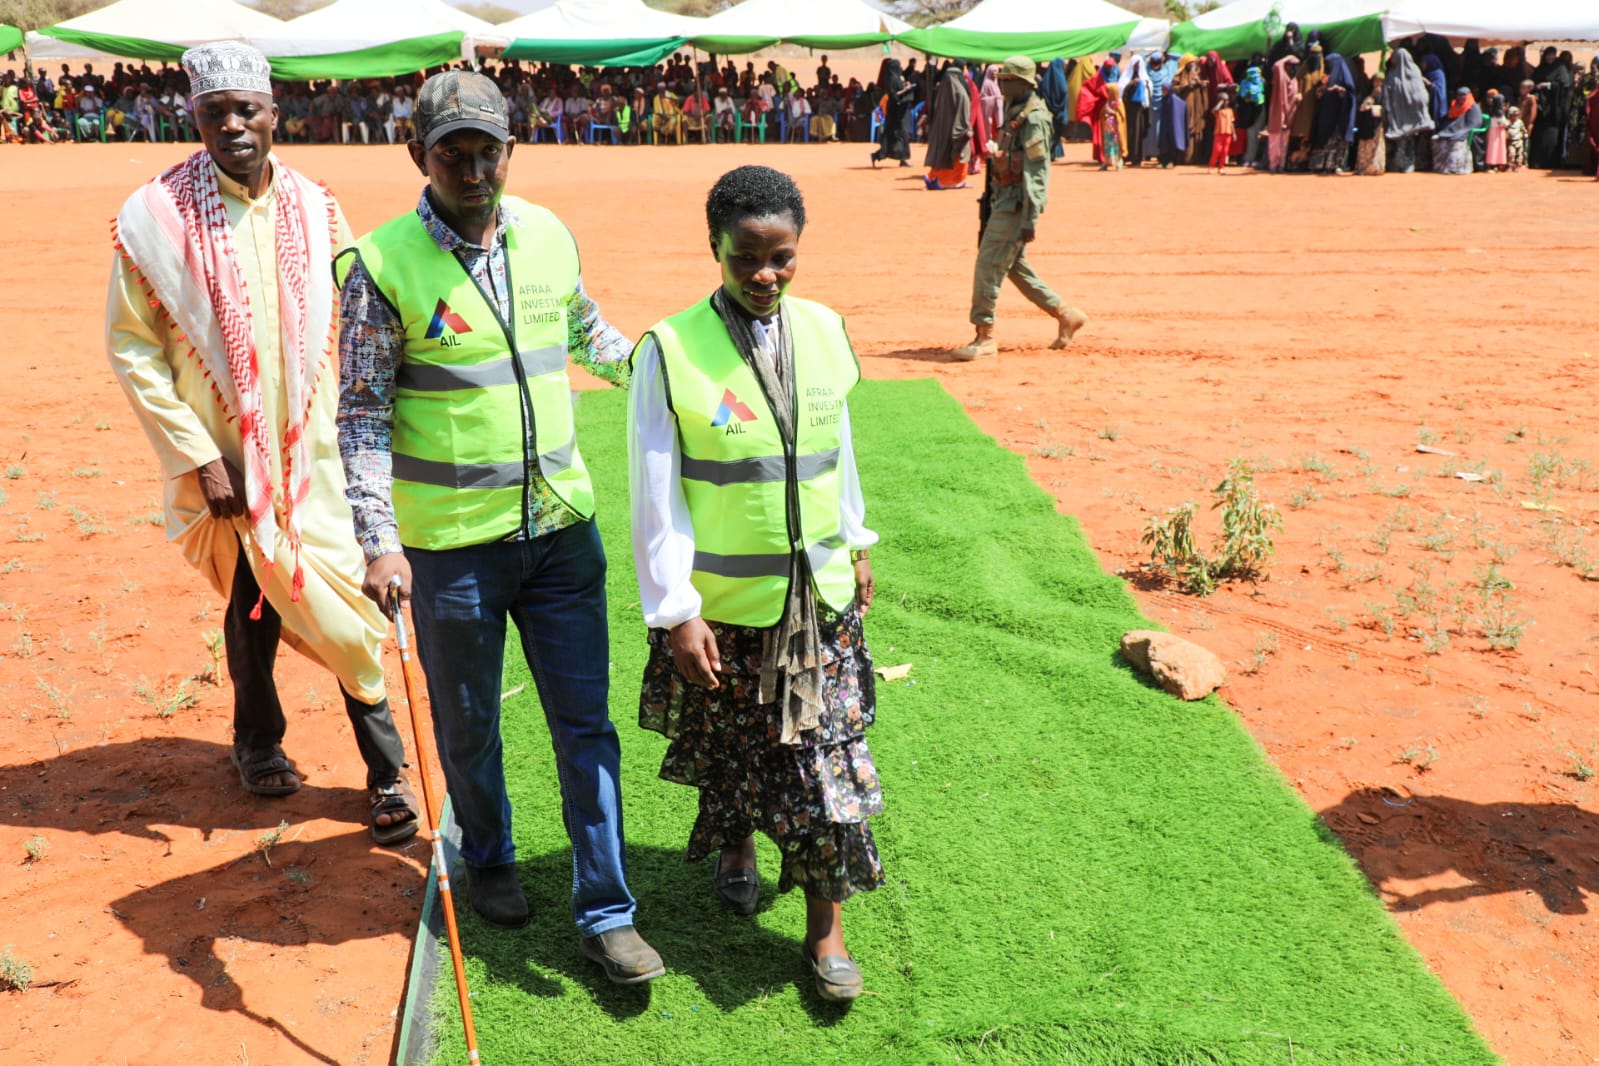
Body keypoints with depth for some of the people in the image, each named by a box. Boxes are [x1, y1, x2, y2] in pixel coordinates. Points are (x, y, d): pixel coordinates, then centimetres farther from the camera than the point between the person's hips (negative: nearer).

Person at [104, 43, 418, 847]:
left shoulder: (316, 210, 1)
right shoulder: (157, 216, -8)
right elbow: (131, 348, -6)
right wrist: (197, 456, -11)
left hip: (317, 455, 2)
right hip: (228, 463, -1)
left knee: (345, 608, 2)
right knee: (251, 604, 13)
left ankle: (385, 772, 14)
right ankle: (256, 741, 38)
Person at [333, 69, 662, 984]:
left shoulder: (550, 237, 2)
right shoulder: (384, 265, -11)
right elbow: (362, 415, -10)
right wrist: (378, 541, -17)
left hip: (563, 526, 3)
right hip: (451, 543, -3)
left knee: (586, 721, 7)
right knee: (469, 726, 15)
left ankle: (607, 912, 19)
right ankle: (489, 860, 42)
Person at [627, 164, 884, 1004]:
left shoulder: (823, 333, 0)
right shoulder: (670, 352, -13)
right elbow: (656, 495, -12)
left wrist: (855, 545, 18)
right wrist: (676, 611, -14)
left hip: (818, 595, 3)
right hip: (722, 604, -2)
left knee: (825, 761, 4)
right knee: (728, 744, 18)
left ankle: (825, 929, 20)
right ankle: (735, 849, 49)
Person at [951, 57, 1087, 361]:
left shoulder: (1033, 119, -15)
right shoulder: (1014, 112, 15)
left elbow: (1035, 173, -19)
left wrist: (1029, 220, -22)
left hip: (1017, 203, -10)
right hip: (1005, 199, 10)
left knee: (988, 265, -10)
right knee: (1013, 265, 15)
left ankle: (985, 338, -4)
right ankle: (1066, 315, 25)